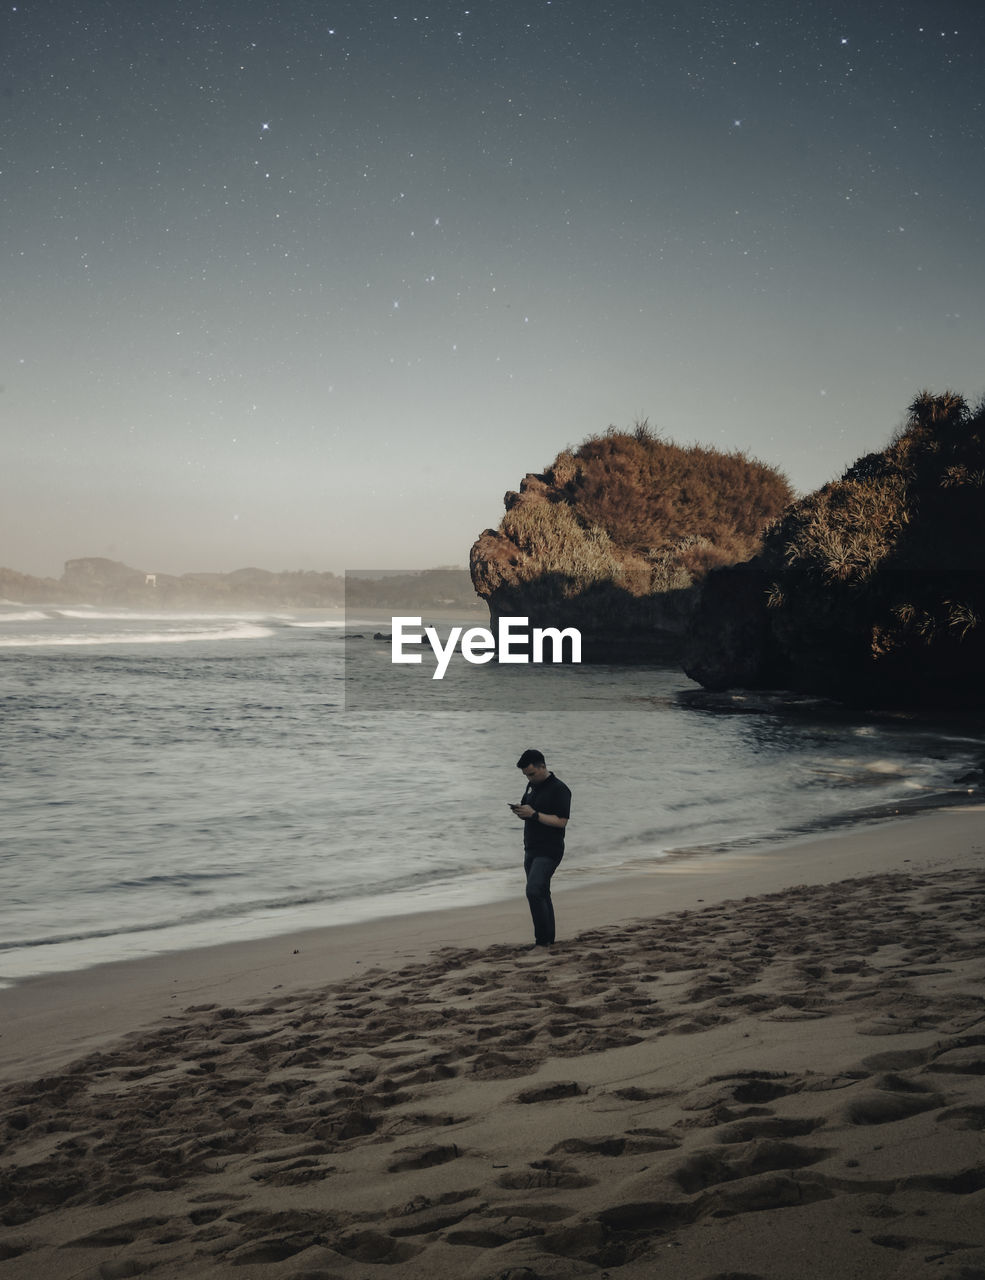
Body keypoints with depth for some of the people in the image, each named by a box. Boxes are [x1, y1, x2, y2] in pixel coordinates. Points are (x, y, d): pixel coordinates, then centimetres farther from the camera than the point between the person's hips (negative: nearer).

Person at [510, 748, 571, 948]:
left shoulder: (559, 789, -14)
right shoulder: (532, 786, 13)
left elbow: (561, 821, -21)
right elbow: (527, 809, 24)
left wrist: (533, 814, -24)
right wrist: (520, 811, 0)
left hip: (549, 851, -9)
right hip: (531, 849, 9)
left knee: (534, 891, -19)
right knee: (541, 894, 12)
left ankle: (543, 939, -14)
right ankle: (549, 939, 19)